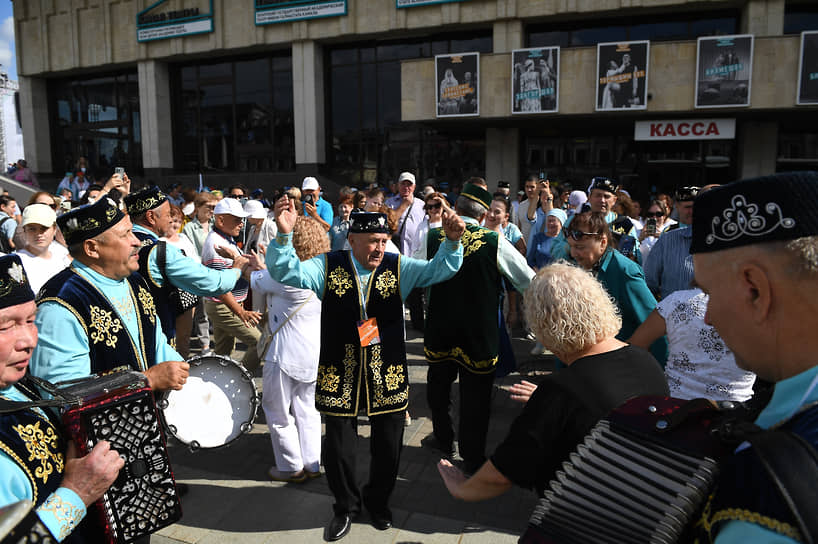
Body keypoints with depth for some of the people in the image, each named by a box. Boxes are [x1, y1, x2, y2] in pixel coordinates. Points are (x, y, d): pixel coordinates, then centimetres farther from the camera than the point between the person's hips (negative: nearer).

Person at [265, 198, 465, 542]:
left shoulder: (398, 268, 0)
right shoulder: (328, 267, -3)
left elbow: (440, 269, -7)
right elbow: (285, 272, -13)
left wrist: (451, 241, -27)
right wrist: (284, 234, -30)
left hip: (388, 378, 1)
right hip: (340, 378, -1)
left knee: (388, 449, 15)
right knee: (338, 450, 11)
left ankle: (378, 501, 44)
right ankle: (346, 505, 40)